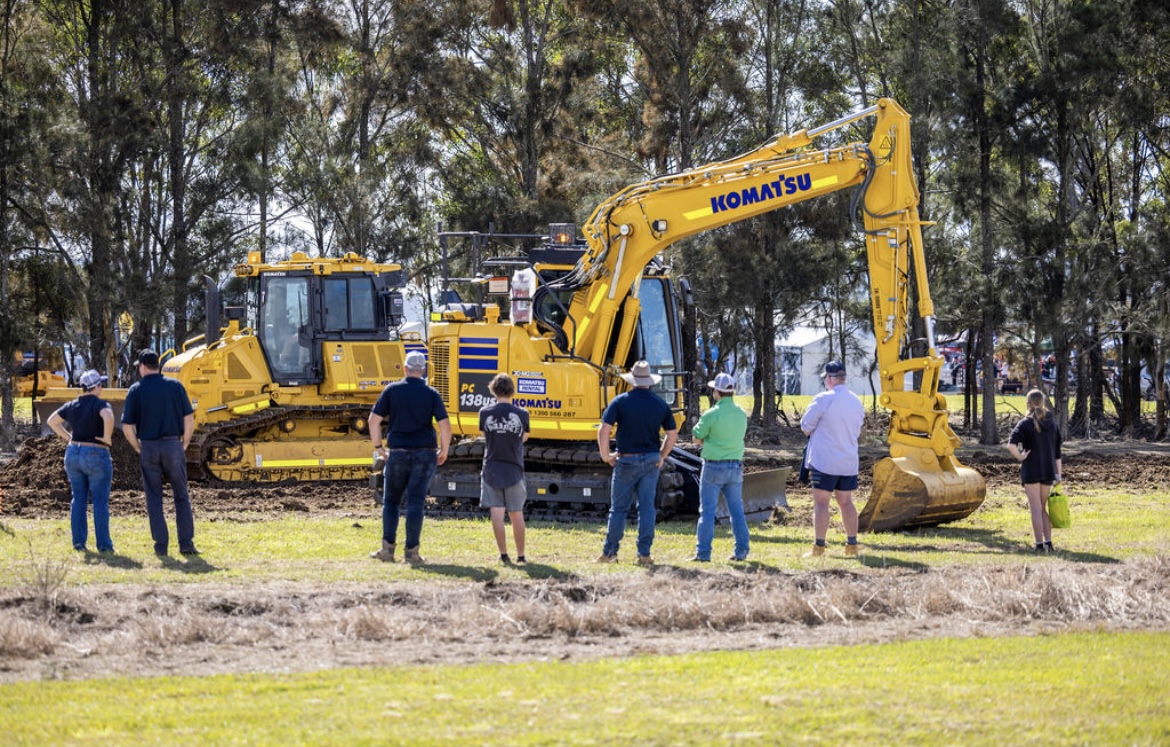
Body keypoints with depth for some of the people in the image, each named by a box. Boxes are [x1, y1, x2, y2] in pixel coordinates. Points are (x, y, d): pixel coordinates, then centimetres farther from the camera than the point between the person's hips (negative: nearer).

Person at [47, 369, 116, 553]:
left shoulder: (71, 406, 6)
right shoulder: (100, 404, -13)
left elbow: (51, 421, 15)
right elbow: (108, 418, -34)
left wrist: (68, 437, 14)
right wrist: (107, 438, -19)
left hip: (73, 455, 6)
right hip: (96, 457, -6)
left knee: (79, 499, 12)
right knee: (100, 501, 1)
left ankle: (78, 541, 11)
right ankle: (103, 544, 1)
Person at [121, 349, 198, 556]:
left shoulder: (136, 390, -1)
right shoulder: (175, 386, 1)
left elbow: (127, 426, -4)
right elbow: (189, 419, -2)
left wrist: (138, 448, 10)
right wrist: (184, 444, 10)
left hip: (148, 447, 0)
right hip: (173, 445, 0)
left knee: (154, 498, 8)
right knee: (181, 496, 8)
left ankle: (161, 544, 4)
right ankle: (186, 543, 2)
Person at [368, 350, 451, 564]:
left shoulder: (392, 390, 1)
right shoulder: (431, 394, 0)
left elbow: (374, 420, -2)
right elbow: (445, 425, -6)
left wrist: (378, 446, 9)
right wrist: (443, 451, 7)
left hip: (397, 452, 0)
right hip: (424, 454, 0)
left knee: (391, 501, 11)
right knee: (416, 502, 1)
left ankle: (388, 547, 3)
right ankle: (411, 551, -2)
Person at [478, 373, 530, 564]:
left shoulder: (485, 413, -5)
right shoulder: (521, 414, -6)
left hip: (492, 469, -1)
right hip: (514, 469, 1)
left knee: (497, 512, -1)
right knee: (516, 514, 11)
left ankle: (503, 554, -7)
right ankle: (520, 555, 17)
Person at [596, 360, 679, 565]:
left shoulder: (621, 401, -7)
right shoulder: (660, 404, 3)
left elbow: (604, 430, -13)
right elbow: (672, 435, 8)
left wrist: (605, 455, -1)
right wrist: (661, 456, 18)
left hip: (626, 460, -2)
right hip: (651, 460, 2)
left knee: (619, 508, 5)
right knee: (647, 507, 5)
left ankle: (610, 552, 8)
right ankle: (644, 554, 3)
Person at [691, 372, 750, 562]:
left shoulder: (711, 415, -14)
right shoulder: (741, 414, 4)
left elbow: (697, 438, -5)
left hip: (714, 467, -5)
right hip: (735, 465, 5)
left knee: (707, 511, 0)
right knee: (736, 510, 11)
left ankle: (703, 552, 0)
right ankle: (741, 550, 10)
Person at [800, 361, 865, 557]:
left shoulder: (823, 400, -14)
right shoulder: (856, 402, 8)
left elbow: (806, 428, -8)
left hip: (824, 461, -6)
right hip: (849, 462, 6)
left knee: (821, 502, -2)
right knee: (846, 502, 14)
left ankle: (819, 547, -3)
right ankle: (852, 545, 14)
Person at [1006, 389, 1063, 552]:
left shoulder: (1026, 423, -9)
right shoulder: (1052, 423, 7)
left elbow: (1011, 445, -24)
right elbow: (1057, 451, 9)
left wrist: (1020, 457, -9)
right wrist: (1058, 473, 13)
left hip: (1031, 471, -5)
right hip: (1049, 471, 5)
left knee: (1036, 508, -1)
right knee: (1043, 508, 15)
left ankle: (1040, 544, -3)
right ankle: (1048, 542, 12)